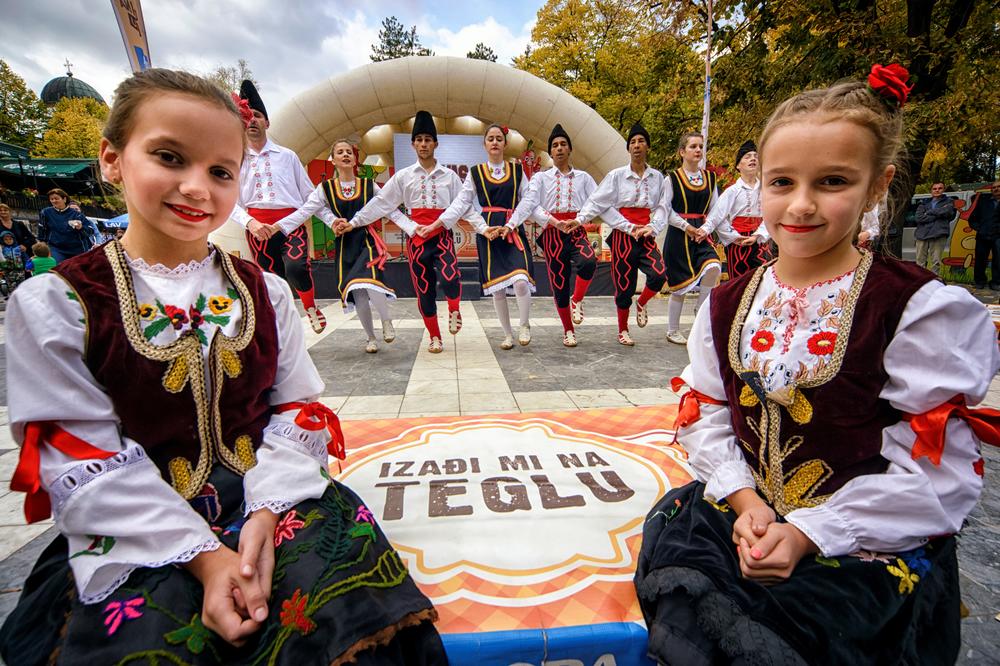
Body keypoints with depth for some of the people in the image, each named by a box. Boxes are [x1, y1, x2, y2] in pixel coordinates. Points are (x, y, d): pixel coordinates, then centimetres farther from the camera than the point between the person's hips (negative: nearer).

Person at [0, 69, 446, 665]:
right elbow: (83, 462, -8)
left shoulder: (266, 293, 6)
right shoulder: (53, 303, -2)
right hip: (141, 535, 0)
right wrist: (204, 555, -18)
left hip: (270, 501, 1)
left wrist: (266, 511, -16)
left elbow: (297, 410, 1)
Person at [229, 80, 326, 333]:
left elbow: (309, 194, 11)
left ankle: (311, 306, 2)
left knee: (296, 267, -28)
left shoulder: (287, 156, 11)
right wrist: (250, 222, -14)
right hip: (258, 227, 2)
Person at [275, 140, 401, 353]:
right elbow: (304, 212, -2)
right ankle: (371, 338, 22)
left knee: (370, 284, -26)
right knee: (357, 293, 4)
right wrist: (277, 226, -13)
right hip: (344, 245, 2)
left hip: (367, 240, -1)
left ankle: (386, 321, 2)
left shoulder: (369, 185, 3)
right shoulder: (325, 188, 3)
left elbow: (391, 210, 4)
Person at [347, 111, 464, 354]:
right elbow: (380, 203, 5)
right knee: (424, 288, 6)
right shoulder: (403, 176, 6)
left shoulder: (449, 175, 6)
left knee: (449, 278, -25)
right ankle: (434, 337, 21)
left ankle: (454, 309, 9)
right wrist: (353, 223, 2)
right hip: (416, 238, 1)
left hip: (442, 236, -1)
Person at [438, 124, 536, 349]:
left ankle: (524, 326, 4)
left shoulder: (517, 170, 9)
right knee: (497, 287, 3)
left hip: (513, 231, 0)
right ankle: (507, 334, 19)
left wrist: (509, 225, -8)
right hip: (488, 232, 1)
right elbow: (461, 204, 3)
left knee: (521, 281, -20)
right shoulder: (475, 173, 8)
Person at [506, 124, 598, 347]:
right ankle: (568, 331, 19)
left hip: (577, 231, 0)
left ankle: (576, 301, -4)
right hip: (552, 234, 0)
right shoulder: (541, 177, 9)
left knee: (589, 262, -31)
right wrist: (511, 225, -23)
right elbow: (529, 203, -7)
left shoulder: (583, 177, 14)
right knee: (559, 283, 2)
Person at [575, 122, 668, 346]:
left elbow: (662, 207, 4)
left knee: (659, 274, -20)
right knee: (624, 284, 2)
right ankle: (623, 331, 21)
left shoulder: (657, 177, 9)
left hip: (646, 236, 2)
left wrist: (652, 227, -11)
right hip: (622, 236, -2)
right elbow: (598, 203, -3)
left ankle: (641, 304, 14)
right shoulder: (616, 175, 1)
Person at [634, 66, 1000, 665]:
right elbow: (707, 414, 4)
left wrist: (809, 533, -17)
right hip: (748, 513, 3)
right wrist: (743, 500, -11)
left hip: (872, 543, -3)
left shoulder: (919, 307, -8)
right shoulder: (728, 305, 4)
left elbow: (934, 468, -11)